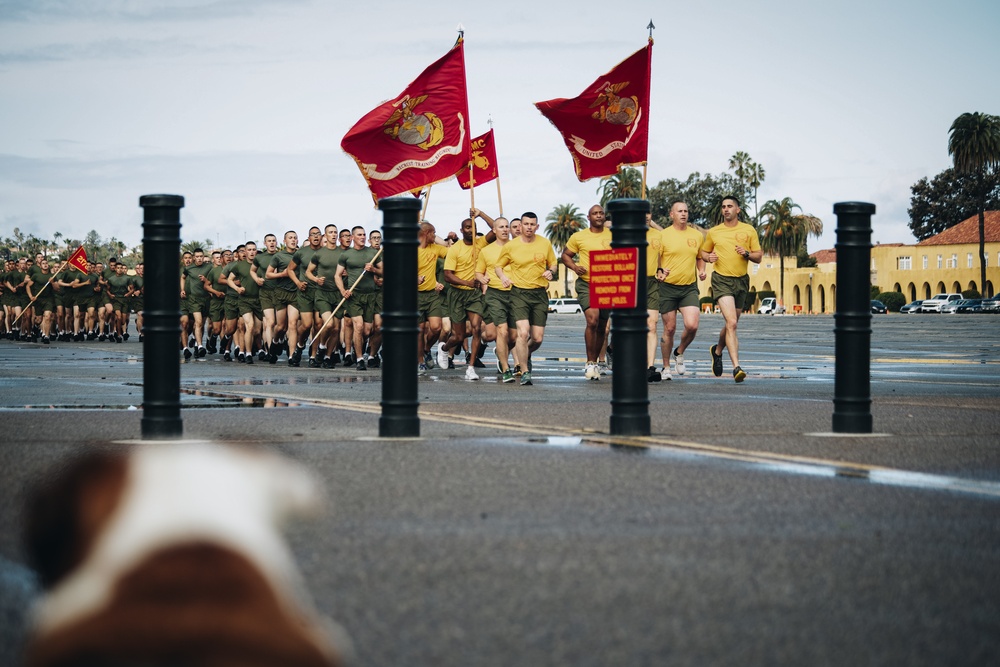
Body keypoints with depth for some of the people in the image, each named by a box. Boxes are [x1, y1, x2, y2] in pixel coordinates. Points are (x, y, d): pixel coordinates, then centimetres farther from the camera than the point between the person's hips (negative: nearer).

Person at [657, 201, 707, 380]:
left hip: (689, 288, 2)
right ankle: (666, 367, 17)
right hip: (668, 287, -2)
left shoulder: (697, 235, 8)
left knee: (692, 325, -15)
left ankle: (679, 353, 14)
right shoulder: (663, 235, -2)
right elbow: (654, 260, 0)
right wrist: (659, 273, -19)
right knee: (669, 328, 2)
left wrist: (702, 271, 3)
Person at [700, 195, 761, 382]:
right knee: (731, 322, -19)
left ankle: (718, 350, 45)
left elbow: (759, 257, 8)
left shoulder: (749, 231, 6)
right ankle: (736, 367, -24)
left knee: (731, 325, 14)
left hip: (742, 281, 3)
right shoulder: (713, 232, 6)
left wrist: (747, 254, -12)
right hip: (722, 280, -3)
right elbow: (703, 252, 20)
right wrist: (709, 257, -3)